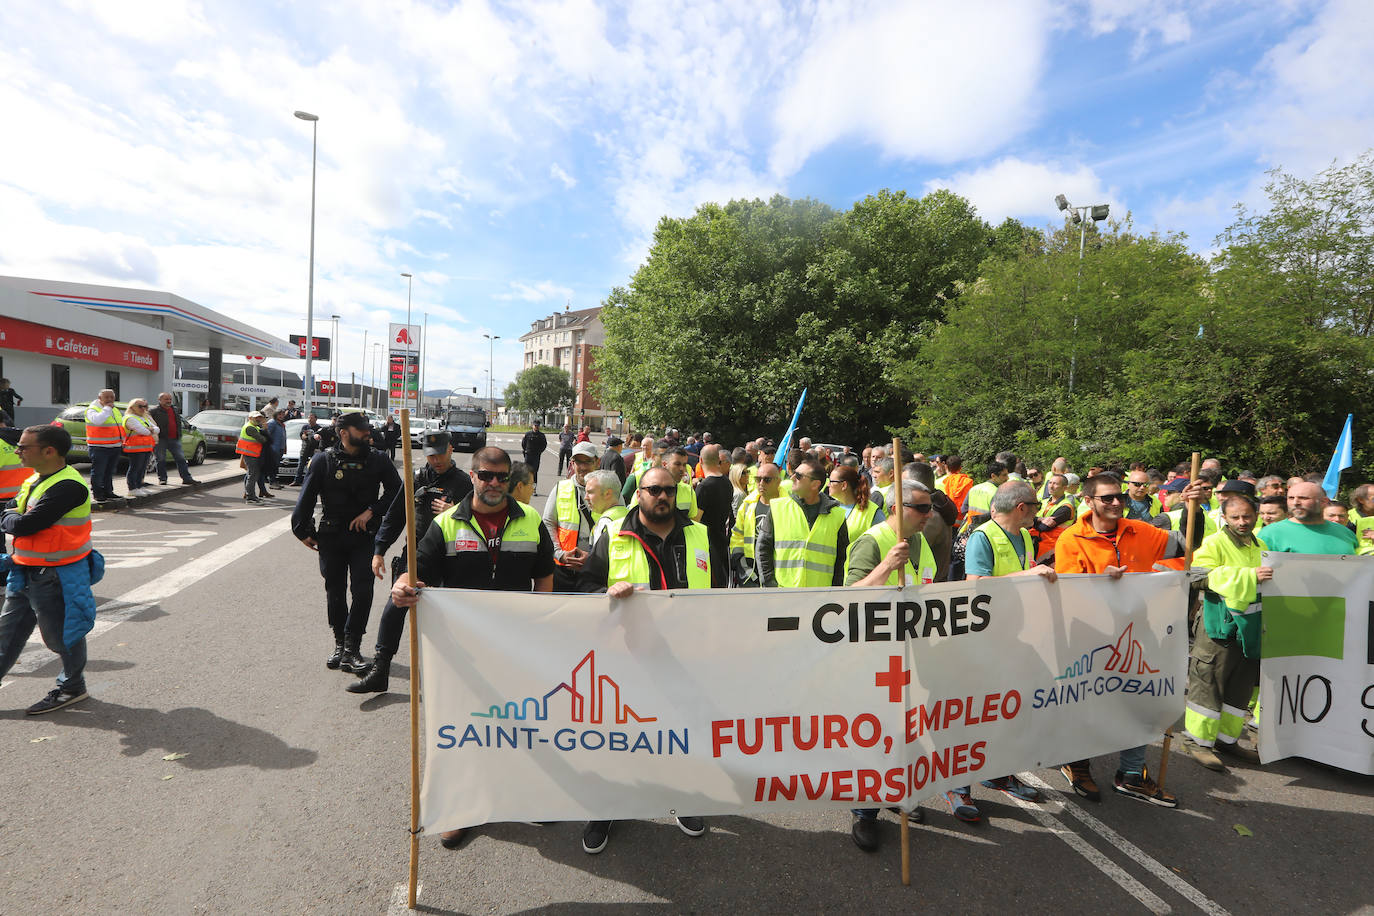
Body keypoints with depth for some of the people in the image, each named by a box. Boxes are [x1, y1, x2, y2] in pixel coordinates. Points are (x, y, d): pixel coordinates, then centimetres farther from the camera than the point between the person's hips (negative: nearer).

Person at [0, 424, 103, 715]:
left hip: (55, 578, -9)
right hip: (25, 573, 9)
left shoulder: (68, 486, -25)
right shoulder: (34, 480, 9)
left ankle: (72, 688, 24)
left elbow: (26, 525, -25)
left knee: (60, 634, 6)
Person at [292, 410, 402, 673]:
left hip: (365, 537, 0)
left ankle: (350, 648, 3)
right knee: (335, 592, 9)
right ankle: (340, 643, 25)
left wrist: (371, 511, -5)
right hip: (331, 536, 0)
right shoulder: (324, 460, -2)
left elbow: (395, 491, 6)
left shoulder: (378, 460, 0)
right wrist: (303, 531, 4)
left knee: (362, 591, -7)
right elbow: (306, 497, 3)